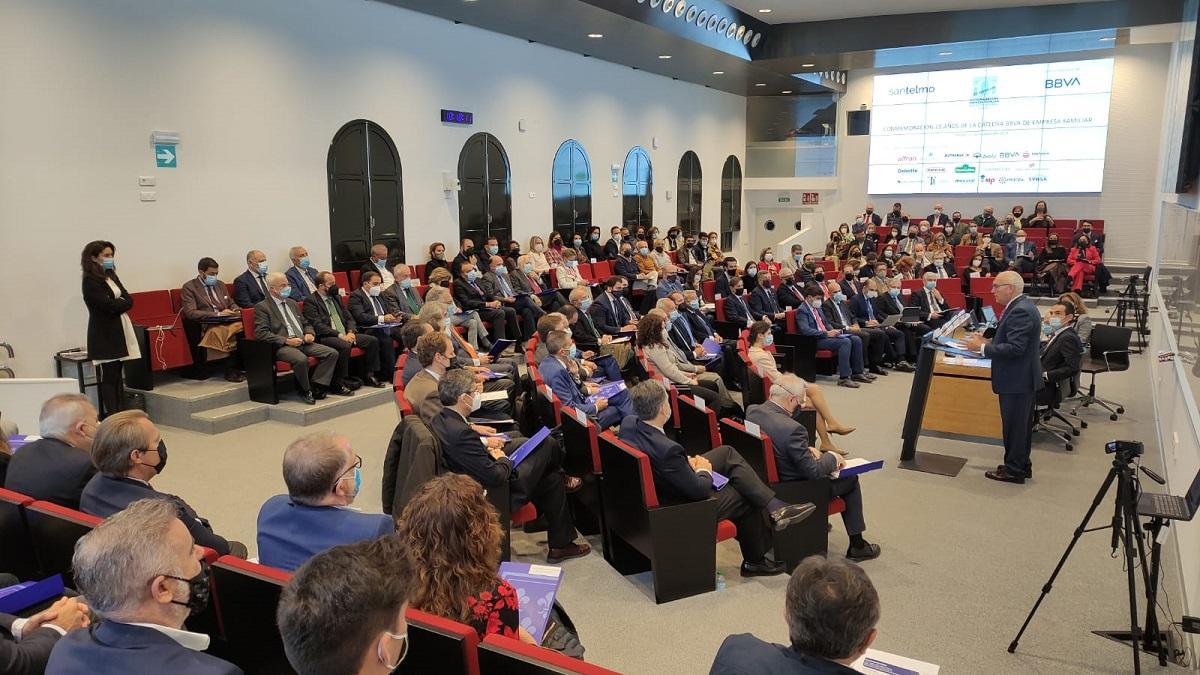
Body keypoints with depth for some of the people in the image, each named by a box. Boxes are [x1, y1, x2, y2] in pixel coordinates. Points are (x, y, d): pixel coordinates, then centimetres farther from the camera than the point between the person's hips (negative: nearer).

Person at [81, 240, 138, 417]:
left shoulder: (111, 275, 15)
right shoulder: (90, 280, -9)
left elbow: (129, 300, 8)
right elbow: (108, 305, -19)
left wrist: (118, 304, -11)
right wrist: (123, 304, -3)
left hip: (119, 331, 8)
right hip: (104, 334, -7)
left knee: (118, 377, 10)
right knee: (108, 379, -6)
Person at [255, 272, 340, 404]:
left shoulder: (292, 303, 23)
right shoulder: (262, 307, 0)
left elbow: (305, 324, 29)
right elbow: (261, 333, -11)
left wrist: (309, 334, 5)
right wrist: (287, 340, -19)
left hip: (302, 342, 7)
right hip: (282, 347, -7)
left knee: (332, 353, -14)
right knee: (301, 359, -37)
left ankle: (316, 387, -13)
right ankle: (305, 390, -12)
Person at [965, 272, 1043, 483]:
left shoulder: (1020, 311, -22)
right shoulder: (1021, 306, 10)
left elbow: (1015, 347, -27)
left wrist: (982, 347, -20)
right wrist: (989, 342, 7)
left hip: (1017, 379, -10)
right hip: (1022, 377, 10)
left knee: (1014, 426, 1)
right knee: (1020, 425, 19)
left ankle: (1014, 470, 11)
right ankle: (1021, 465, 31)